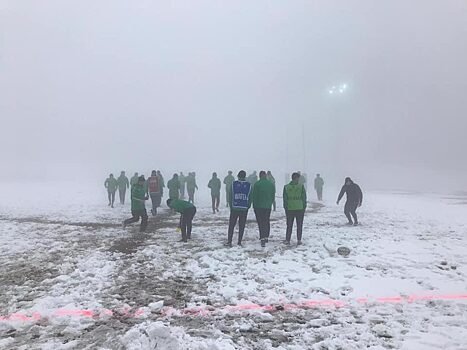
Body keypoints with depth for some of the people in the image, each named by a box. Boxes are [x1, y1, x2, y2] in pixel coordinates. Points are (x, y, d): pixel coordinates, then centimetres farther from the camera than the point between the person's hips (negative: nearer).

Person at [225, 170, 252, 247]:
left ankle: (229, 241, 6)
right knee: (241, 226, 9)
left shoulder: (233, 184, -3)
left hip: (234, 208, -1)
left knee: (231, 225, 8)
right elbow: (250, 198, 2)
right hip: (244, 209, 1)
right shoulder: (249, 185, -1)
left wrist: (231, 206, 9)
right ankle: (239, 242, 11)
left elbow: (230, 196, 0)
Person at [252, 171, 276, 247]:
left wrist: (254, 205, 3)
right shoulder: (271, 184, 3)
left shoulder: (257, 184, -10)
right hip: (268, 207, 4)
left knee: (261, 223, -2)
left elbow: (254, 196, -7)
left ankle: (263, 239, -9)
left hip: (258, 206, -4)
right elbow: (273, 196, 9)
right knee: (267, 222, 17)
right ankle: (266, 237, 26)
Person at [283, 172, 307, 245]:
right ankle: (299, 240, 9)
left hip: (289, 209, 1)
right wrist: (304, 207, 6)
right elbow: (304, 198, -3)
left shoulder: (286, 187, 0)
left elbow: (285, 199, 2)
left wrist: (286, 209, 8)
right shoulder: (301, 186, -5)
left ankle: (287, 240, 12)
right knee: (299, 225, 9)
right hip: (300, 208, -1)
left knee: (289, 225, 11)